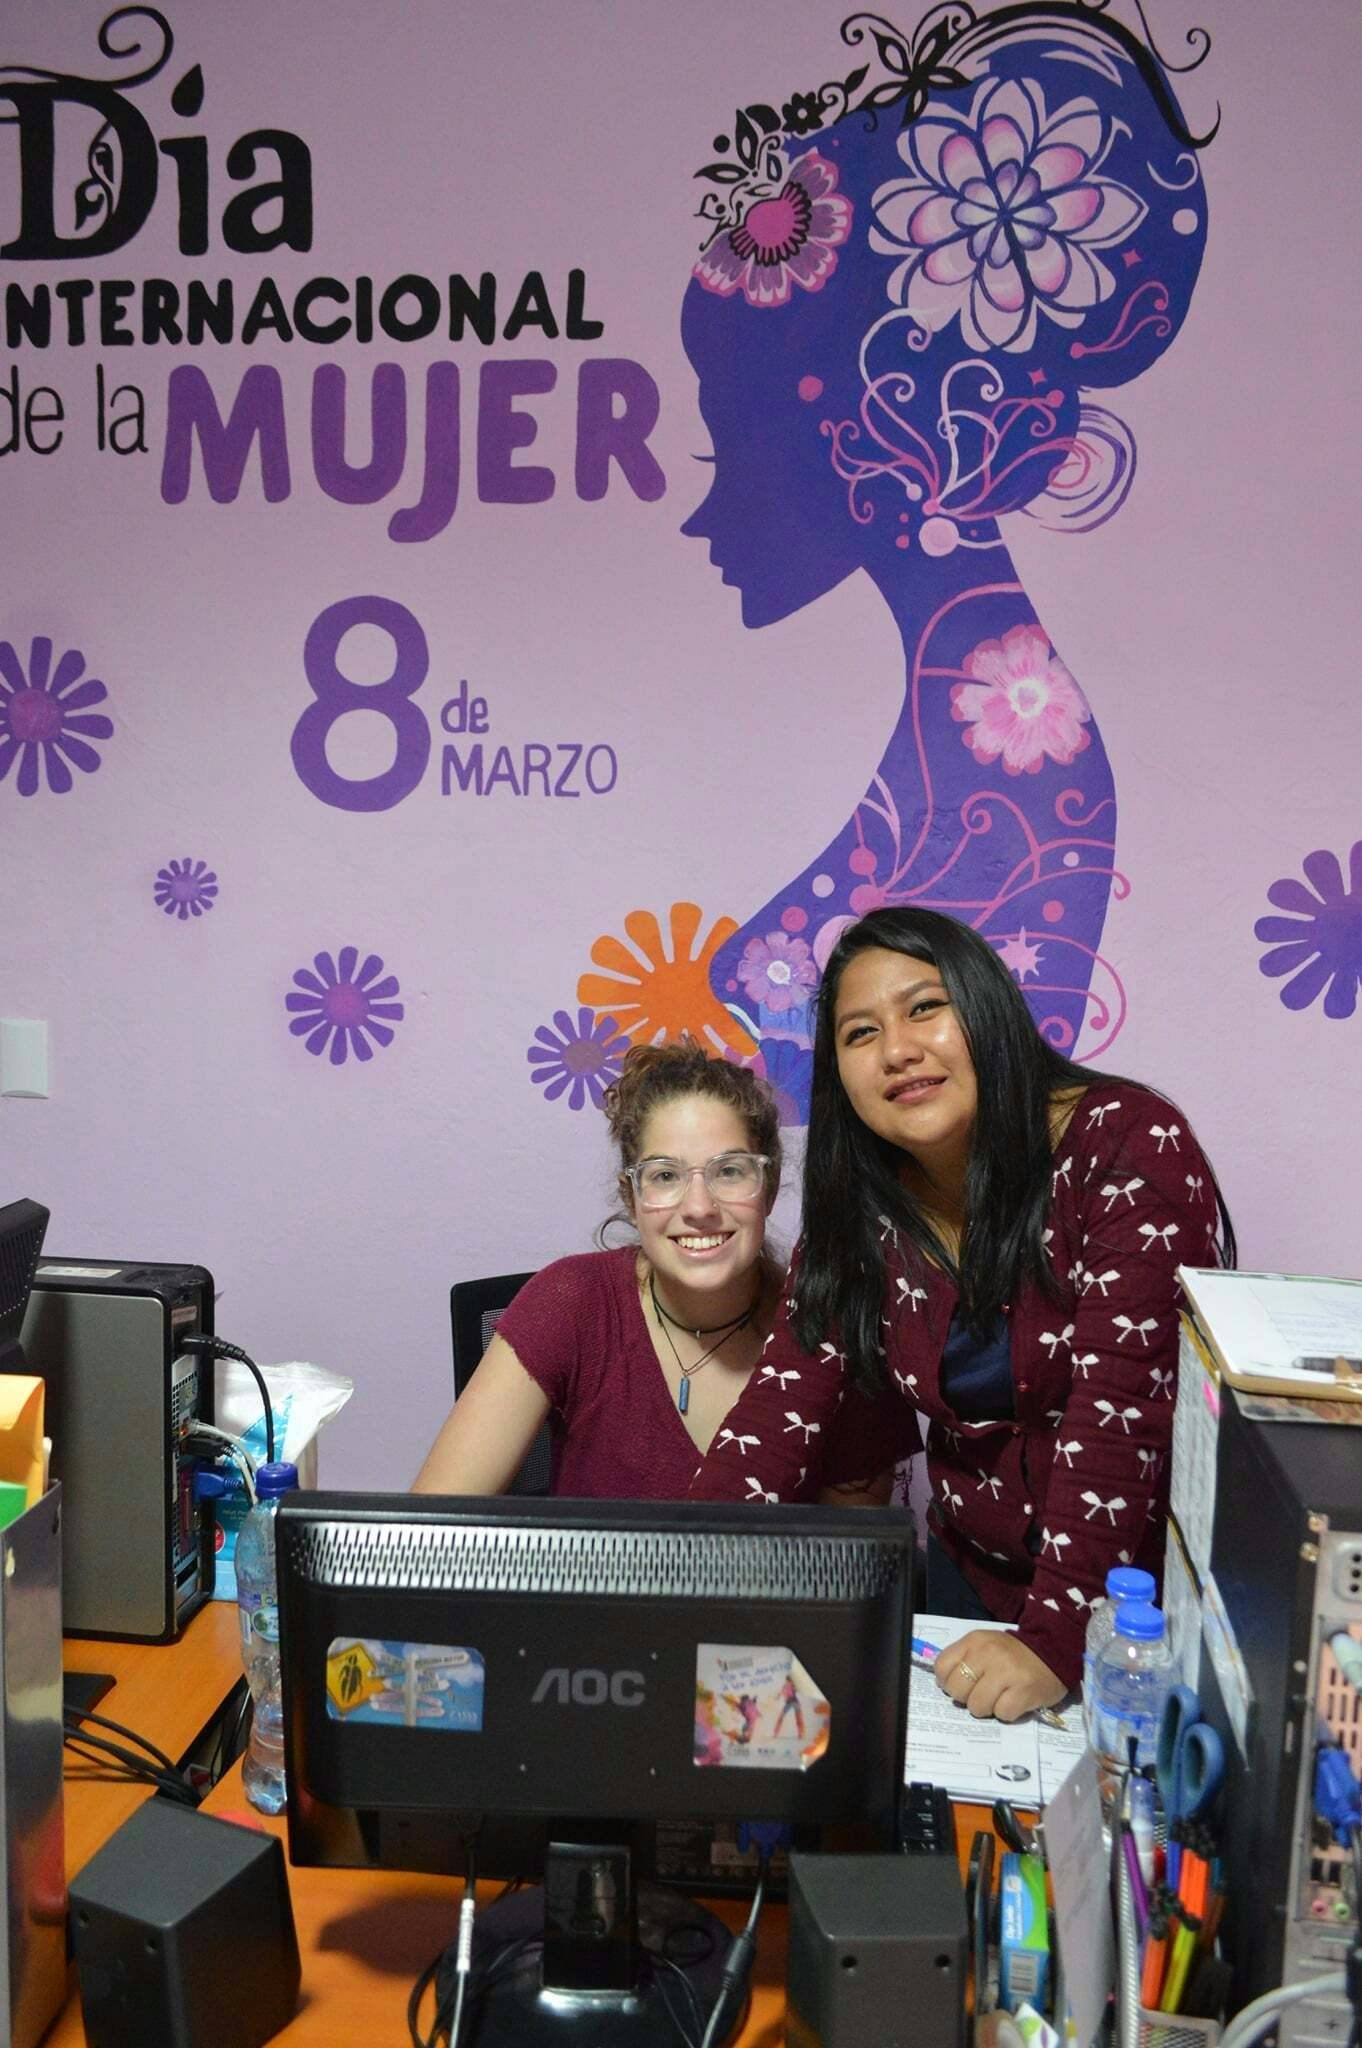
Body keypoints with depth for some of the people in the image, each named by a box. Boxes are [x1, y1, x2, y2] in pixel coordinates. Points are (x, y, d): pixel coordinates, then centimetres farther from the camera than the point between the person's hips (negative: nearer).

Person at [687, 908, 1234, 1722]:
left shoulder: (1128, 1146, -19)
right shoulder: (861, 1211, -2)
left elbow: (1123, 1408, -26)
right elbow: (787, 1406, -7)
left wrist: (1056, 1638, -32)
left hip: (1154, 1583, -4)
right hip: (975, 1578, 4)